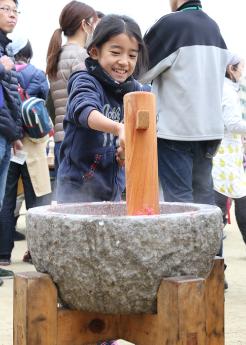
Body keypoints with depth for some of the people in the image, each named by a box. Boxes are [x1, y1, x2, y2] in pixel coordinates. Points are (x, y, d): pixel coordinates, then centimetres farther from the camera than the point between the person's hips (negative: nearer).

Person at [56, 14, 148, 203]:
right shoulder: (85, 81, -10)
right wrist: (119, 129, -49)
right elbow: (84, 109, -31)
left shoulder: (135, 90, 7)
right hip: (79, 187, -5)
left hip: (114, 188, 6)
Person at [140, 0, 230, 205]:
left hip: (175, 130, -7)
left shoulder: (171, 23, -10)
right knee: (204, 197, 11)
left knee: (178, 199, -3)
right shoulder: (214, 27, 11)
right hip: (211, 129, 7)